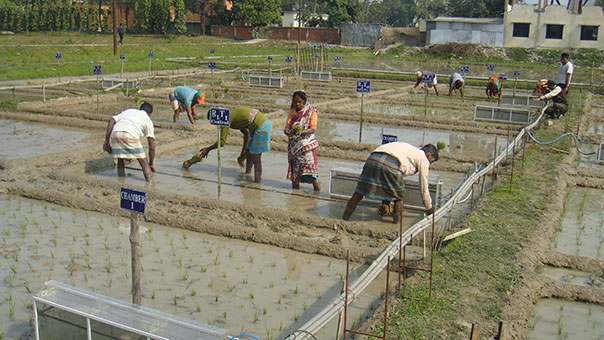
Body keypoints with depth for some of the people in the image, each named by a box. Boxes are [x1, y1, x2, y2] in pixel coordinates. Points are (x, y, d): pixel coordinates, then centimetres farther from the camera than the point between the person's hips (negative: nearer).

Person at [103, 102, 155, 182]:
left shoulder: (128, 111, 35)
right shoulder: (148, 120, 25)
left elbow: (112, 121, 18)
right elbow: (152, 146, 21)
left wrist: (107, 140, 17)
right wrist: (151, 164, 27)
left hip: (115, 133, 4)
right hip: (130, 135, -4)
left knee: (120, 161, 20)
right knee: (143, 161, 7)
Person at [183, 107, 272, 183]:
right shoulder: (232, 114, 20)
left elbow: (222, 142, -11)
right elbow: (246, 134, 25)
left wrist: (208, 149, 2)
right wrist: (243, 151, 30)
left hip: (261, 127, -9)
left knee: (255, 158, -2)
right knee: (248, 154, 18)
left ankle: (257, 182, 5)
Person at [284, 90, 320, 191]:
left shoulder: (311, 111, 1)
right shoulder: (292, 112, 12)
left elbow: (313, 128, -9)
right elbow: (287, 126, 6)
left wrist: (301, 132, -27)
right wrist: (287, 131, -19)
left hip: (307, 143, -4)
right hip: (294, 144, 4)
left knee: (310, 163, -13)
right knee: (294, 166, 4)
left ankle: (318, 191, -11)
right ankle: (295, 190, 13)